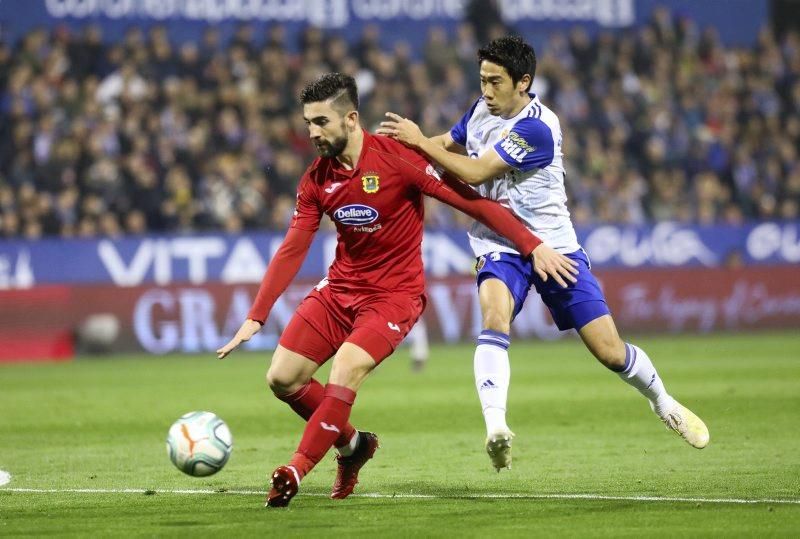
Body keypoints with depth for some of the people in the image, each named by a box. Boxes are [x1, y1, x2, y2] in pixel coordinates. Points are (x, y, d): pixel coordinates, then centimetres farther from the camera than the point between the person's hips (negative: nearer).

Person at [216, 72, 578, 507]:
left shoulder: (397, 158, -17)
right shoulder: (317, 179, -1)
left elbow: (470, 201, -15)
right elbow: (291, 251, 2)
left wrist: (532, 246, -19)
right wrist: (255, 317, -5)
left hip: (395, 293, -6)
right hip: (339, 287, 6)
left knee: (345, 369, -28)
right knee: (282, 378, -2)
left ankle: (295, 472, -20)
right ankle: (352, 444, 21)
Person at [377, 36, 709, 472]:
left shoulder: (537, 129, -22)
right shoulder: (483, 109, 0)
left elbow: (475, 173, -26)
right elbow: (450, 144, 19)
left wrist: (420, 141, -24)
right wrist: (404, 141, 0)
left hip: (553, 246, -4)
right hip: (499, 246, 4)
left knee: (609, 351, -1)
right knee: (494, 317, -29)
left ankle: (664, 404, 29)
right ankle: (495, 428, -43)